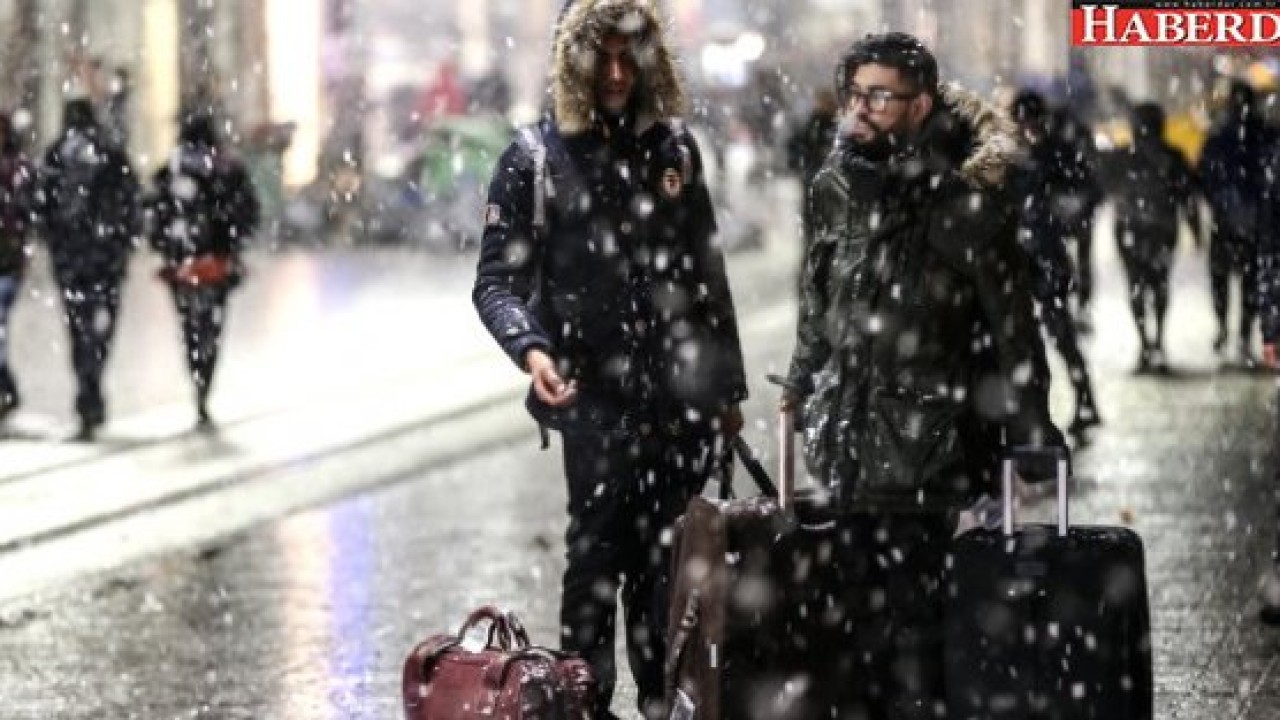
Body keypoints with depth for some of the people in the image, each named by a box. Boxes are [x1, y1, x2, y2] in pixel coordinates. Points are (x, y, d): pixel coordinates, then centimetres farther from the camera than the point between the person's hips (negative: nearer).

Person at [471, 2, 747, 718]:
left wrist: (728, 387, 17)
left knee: (670, 564, 7)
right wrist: (532, 350, -23)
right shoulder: (538, 156, -1)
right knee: (600, 553, -2)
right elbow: (497, 278, -3)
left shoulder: (674, 147, 12)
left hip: (684, 397, 4)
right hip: (598, 398, -4)